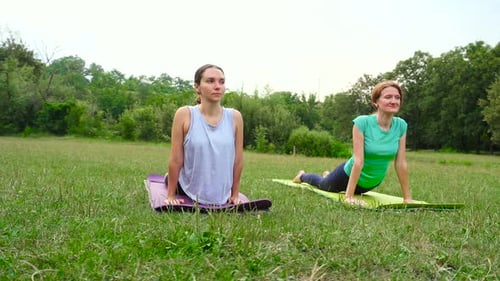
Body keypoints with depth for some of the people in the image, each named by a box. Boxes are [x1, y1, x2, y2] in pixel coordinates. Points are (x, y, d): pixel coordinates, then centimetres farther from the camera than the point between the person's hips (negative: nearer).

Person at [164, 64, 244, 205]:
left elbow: (238, 160, -3)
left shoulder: (235, 117, -11)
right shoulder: (185, 114, -18)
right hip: (188, 194, -2)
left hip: (222, 197, 2)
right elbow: (175, 160, -13)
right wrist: (171, 195, -7)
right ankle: (169, 178, 51)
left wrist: (235, 194, 3)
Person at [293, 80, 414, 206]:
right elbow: (358, 161, -33)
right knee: (323, 186, 26)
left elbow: (401, 164, -14)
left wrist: (407, 197, -14)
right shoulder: (362, 122, -30)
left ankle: (327, 175, 65)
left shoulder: (401, 125, -18)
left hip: (371, 183, 4)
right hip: (350, 175, -4)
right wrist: (349, 197, -33)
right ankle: (303, 176, 59)